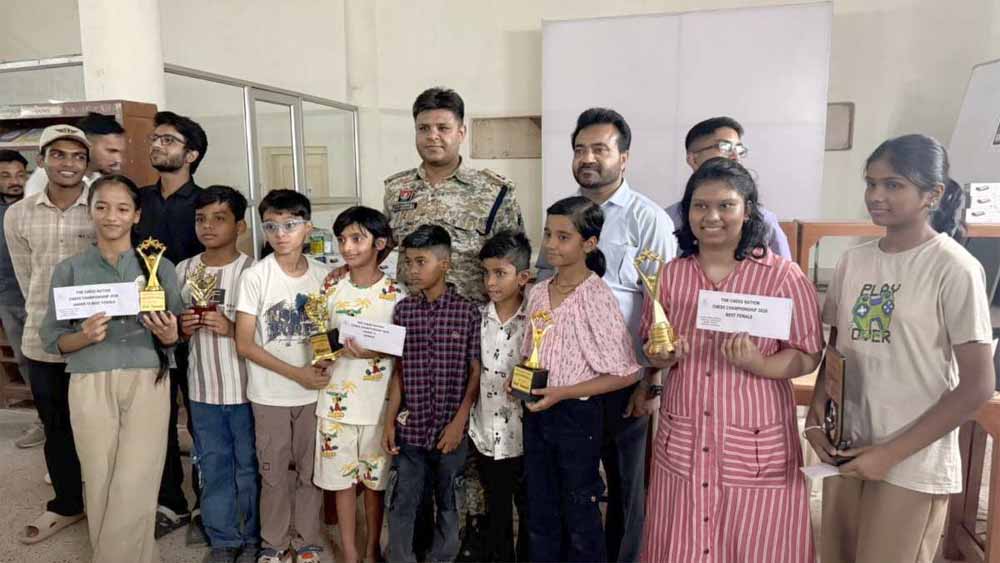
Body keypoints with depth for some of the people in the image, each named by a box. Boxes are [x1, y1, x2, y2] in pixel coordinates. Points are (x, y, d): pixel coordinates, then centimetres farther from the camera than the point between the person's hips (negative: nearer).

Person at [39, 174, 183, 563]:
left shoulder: (160, 267, 6)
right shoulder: (69, 270, 6)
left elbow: (176, 335, 9)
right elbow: (51, 338, 6)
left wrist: (169, 336, -13)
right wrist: (84, 337, -14)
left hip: (147, 382, -1)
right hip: (90, 386, 1)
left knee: (134, 491, -4)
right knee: (101, 487, 7)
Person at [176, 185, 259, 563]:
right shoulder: (184, 270, 3)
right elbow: (177, 332, 14)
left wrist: (232, 329, -22)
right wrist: (183, 328, -8)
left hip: (246, 389, -3)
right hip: (202, 389, 4)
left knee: (249, 468, 11)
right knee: (213, 467, 15)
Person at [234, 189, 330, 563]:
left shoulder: (323, 275, -2)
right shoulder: (255, 276, -10)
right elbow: (245, 343, -10)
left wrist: (324, 367, -14)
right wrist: (295, 373, -16)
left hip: (314, 391, 2)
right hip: (270, 394, -2)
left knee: (310, 469, 12)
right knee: (274, 472, 11)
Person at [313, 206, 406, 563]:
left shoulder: (395, 294, -7)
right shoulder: (330, 289, 1)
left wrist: (372, 352, -20)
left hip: (379, 404, -2)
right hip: (337, 401, 2)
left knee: (375, 480, 13)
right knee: (342, 480, 11)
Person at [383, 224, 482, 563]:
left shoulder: (467, 312, -7)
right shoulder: (403, 310, 1)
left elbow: (476, 372, -5)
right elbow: (399, 370, 4)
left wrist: (459, 422, -10)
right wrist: (389, 421, 1)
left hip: (450, 429, -2)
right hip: (410, 428, 2)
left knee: (447, 504, 15)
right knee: (401, 504, 10)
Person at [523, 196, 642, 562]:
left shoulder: (597, 297, -17)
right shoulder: (538, 293, 2)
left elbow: (625, 374, -16)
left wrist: (562, 393, -20)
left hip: (578, 416, -5)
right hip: (536, 413, 6)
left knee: (580, 518, 12)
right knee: (539, 515, 18)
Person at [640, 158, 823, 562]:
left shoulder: (783, 275, -9)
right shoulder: (670, 274, 3)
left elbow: (808, 355, -6)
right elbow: (649, 346, 11)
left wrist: (758, 364, -23)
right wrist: (663, 355, -11)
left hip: (757, 447, -3)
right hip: (681, 443, 3)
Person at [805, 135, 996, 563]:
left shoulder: (954, 269, -12)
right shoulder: (853, 261, 2)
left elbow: (977, 387, -12)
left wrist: (892, 452, -13)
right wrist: (815, 417, -4)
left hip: (913, 464, -4)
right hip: (846, 449, 5)